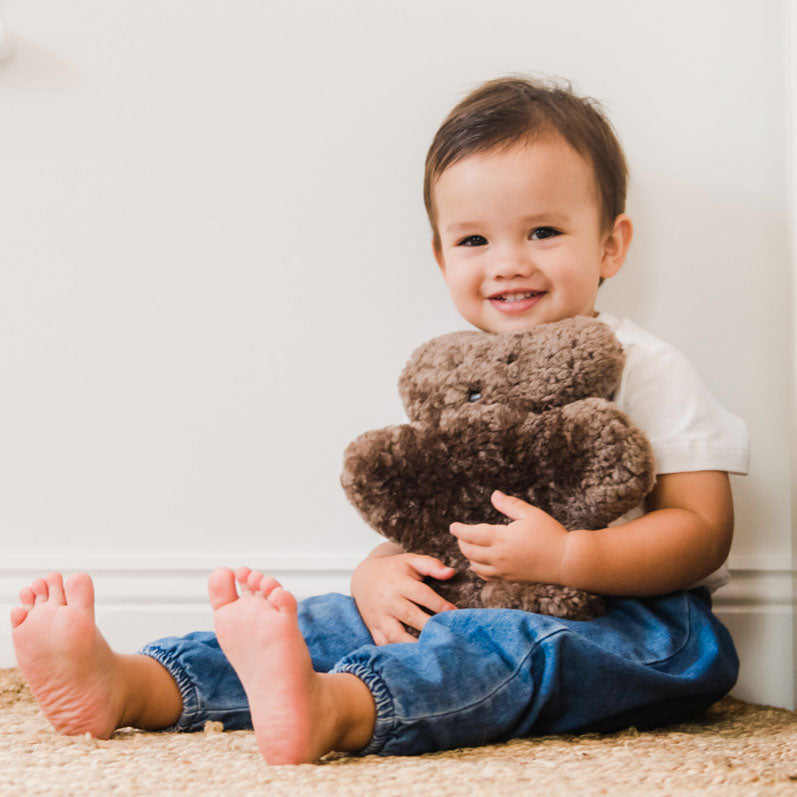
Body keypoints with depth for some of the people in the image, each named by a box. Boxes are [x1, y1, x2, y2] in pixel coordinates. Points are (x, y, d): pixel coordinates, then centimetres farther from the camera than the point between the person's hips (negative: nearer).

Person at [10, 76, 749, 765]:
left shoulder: (645, 370, -6)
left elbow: (703, 529, -11)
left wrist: (566, 556, -26)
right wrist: (378, 572, -12)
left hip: (627, 617, -6)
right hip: (478, 607, 6)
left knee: (522, 644, -37)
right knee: (340, 620, -14)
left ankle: (329, 708, -62)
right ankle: (126, 685, -29)